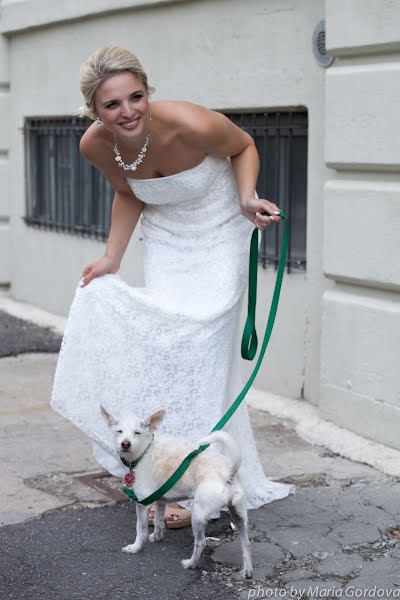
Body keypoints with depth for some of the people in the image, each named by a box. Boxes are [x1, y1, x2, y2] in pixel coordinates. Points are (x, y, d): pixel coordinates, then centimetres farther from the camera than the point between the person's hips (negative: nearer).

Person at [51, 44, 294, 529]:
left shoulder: (190, 126, -32)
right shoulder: (95, 146, -18)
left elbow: (244, 146, -10)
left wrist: (247, 198, -25)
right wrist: (112, 258, -1)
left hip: (219, 232, -4)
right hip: (165, 238, 4)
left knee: (202, 347, -11)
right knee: (164, 344, -2)